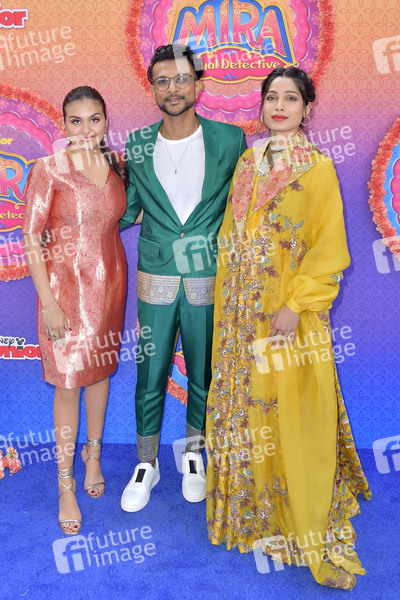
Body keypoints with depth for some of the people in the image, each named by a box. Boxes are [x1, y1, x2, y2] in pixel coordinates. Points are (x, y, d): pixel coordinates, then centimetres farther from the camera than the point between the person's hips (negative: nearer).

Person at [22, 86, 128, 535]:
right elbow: (31, 240, -12)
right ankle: (66, 485, 18)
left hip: (109, 281, 5)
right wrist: (48, 303, -15)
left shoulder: (115, 165, 4)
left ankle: (93, 455, 38)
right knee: (68, 382, 2)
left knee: (101, 368, 16)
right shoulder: (48, 169, -11)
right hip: (66, 284, -4)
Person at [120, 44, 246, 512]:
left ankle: (193, 455, 37)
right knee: (150, 377, 8)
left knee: (203, 376, 13)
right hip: (155, 280, 1)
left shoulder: (228, 140, -3)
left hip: (208, 282, -1)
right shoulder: (137, 145, 2)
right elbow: (126, 211, 12)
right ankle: (146, 465, 30)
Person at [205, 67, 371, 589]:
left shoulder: (317, 167, -5)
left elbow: (330, 248, -9)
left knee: (292, 410, 1)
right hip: (242, 307, 5)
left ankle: (306, 517, 20)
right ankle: (256, 504, 34)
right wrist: (229, 300, 8)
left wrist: (296, 305, -16)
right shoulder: (247, 163, 11)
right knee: (247, 405, 13)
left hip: (290, 311, -5)